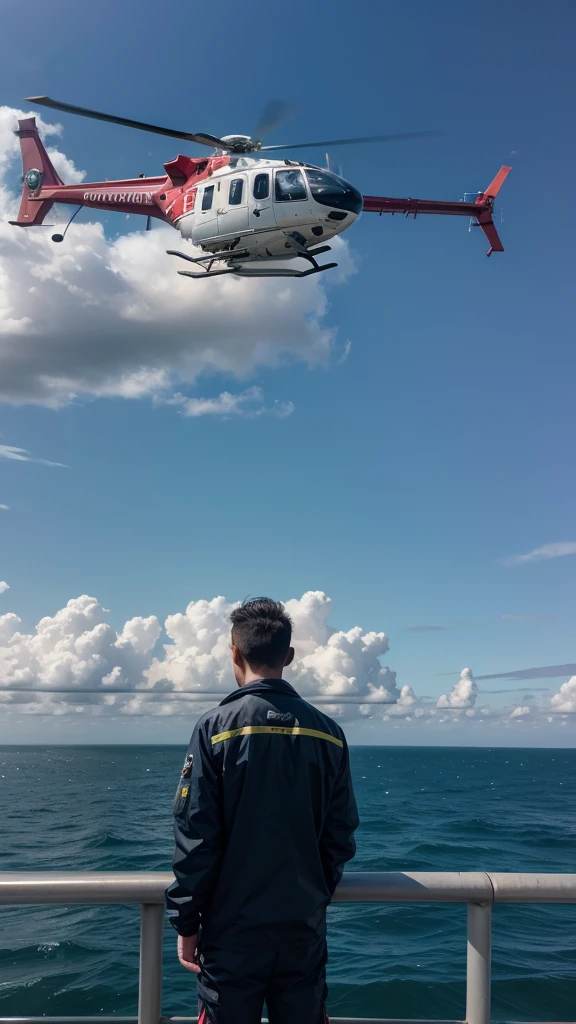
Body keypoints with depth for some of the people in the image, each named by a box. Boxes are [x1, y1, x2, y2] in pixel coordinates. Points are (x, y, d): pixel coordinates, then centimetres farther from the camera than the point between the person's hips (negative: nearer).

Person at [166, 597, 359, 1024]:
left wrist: (186, 923, -1)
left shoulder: (217, 727, -11)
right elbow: (341, 836, 3)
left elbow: (196, 836, -11)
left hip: (234, 927, -3)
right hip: (305, 926, 3)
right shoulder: (327, 732, -2)